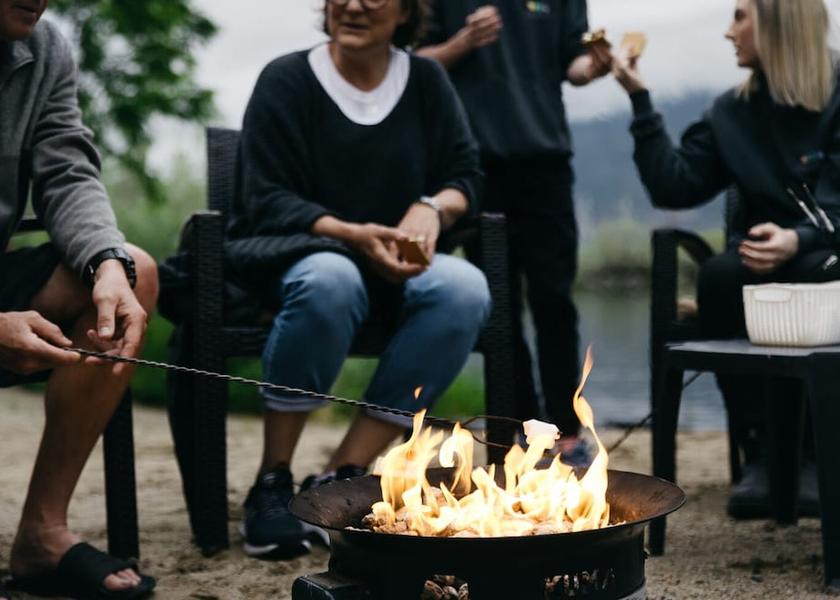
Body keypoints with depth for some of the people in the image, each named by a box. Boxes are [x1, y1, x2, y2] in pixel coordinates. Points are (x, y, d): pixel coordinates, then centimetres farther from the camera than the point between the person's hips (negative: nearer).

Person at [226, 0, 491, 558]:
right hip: (296, 254, -3)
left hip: (394, 265, 4)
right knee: (329, 278, -40)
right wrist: (354, 235, -25)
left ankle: (339, 477, -26)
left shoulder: (426, 81, 9)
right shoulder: (287, 80, -2)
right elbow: (267, 201, -9)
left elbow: (466, 175, 8)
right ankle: (272, 481, -25)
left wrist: (433, 208, -16)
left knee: (465, 288, -30)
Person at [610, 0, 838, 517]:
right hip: (765, 254, 4)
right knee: (718, 277, -30)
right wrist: (640, 99, 1)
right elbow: (674, 187, 2)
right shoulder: (734, 111, 12)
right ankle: (761, 456, -29)